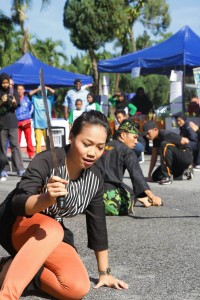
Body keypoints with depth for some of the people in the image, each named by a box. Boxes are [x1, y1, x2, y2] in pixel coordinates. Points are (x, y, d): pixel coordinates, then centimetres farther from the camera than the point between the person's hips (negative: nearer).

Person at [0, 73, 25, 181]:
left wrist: (14, 102, -20)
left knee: (15, 145, 0)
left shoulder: (13, 92, 8)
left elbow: (17, 106, 2)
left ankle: (20, 169, 1)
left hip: (12, 122, 1)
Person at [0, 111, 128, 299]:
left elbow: (98, 223, 2)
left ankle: (21, 269, -5)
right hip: (16, 224, -5)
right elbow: (18, 204, -36)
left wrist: (104, 272, 4)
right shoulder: (46, 161, -25)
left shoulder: (95, 178, -7)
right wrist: (46, 199, -59)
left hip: (54, 233, 6)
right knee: (52, 229, -39)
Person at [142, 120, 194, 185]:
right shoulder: (156, 138, 3)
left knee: (164, 144, -30)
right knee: (155, 177, 4)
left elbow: (186, 141, -29)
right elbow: (154, 156, 5)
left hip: (186, 157, -9)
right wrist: (149, 174, 1)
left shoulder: (166, 134, -24)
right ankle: (184, 170, 20)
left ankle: (167, 177, -23)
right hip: (176, 161, 9)